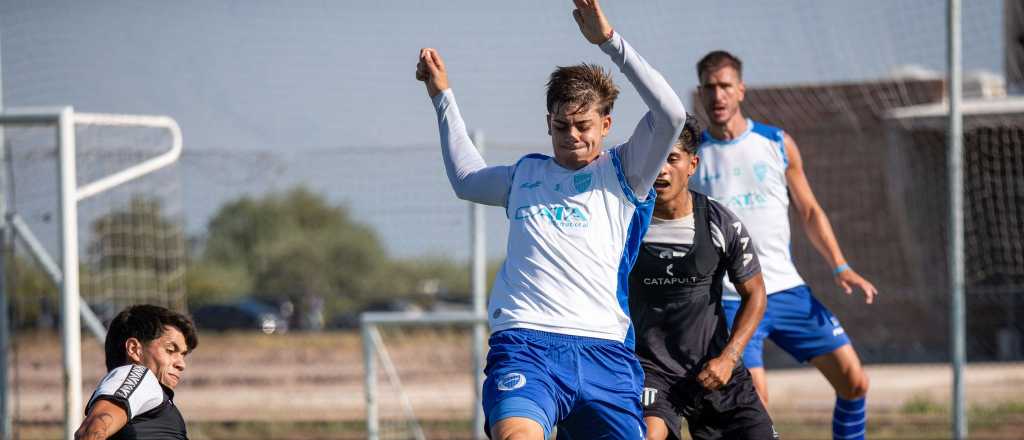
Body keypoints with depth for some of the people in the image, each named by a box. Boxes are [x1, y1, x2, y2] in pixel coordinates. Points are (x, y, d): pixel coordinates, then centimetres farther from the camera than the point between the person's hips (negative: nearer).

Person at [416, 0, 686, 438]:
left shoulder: (621, 172, 15)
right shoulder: (525, 173, 26)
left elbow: (671, 115, -2)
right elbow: (467, 179, 47)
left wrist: (609, 40, -4)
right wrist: (442, 95, 49)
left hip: (603, 349, 0)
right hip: (523, 346, 0)